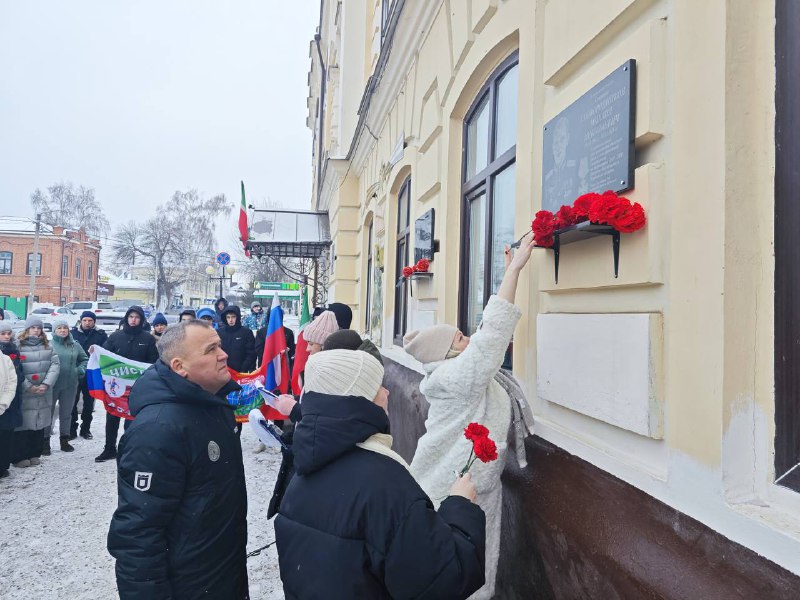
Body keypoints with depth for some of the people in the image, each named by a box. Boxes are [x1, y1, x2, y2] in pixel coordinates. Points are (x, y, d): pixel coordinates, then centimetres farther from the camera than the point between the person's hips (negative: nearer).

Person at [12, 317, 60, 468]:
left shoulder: (47, 346, 10)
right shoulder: (18, 346, -4)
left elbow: (55, 365, 3)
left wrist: (46, 384, -9)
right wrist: (28, 387, -13)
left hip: (44, 393, 4)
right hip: (24, 393, -4)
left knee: (40, 423, 9)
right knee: (23, 423, -2)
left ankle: (34, 454, 21)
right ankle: (19, 456, 10)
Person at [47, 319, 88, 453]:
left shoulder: (75, 345, 6)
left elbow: (84, 359, 18)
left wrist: (81, 369, 2)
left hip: (70, 385, 4)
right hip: (52, 384, -4)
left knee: (66, 413, 13)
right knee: (48, 412, 4)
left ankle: (64, 440, 24)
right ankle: (45, 441, 15)